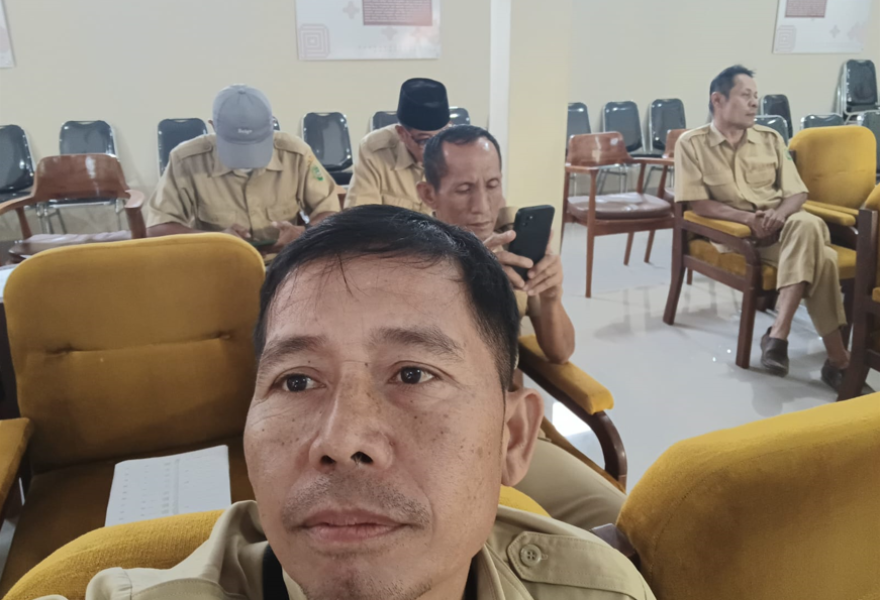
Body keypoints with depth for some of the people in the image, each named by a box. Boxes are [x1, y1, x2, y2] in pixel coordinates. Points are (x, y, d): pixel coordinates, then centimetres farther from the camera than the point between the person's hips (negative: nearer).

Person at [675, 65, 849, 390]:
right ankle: (838, 357, -29)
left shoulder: (771, 139, 14)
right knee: (819, 256, -31)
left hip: (784, 225, 4)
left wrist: (780, 213, -16)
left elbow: (798, 193, 9)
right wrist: (748, 218, -19)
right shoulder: (692, 143, 2)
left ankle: (778, 333, -37)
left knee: (808, 224, -36)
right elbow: (699, 203, -6)